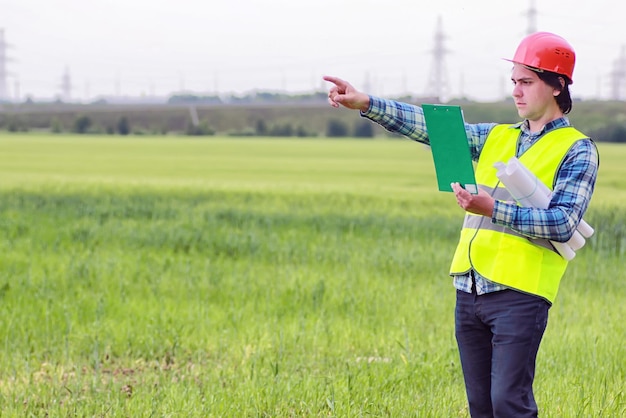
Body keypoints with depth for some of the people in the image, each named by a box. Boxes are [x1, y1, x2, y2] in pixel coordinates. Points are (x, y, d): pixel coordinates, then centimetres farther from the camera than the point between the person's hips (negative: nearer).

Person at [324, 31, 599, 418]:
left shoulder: (577, 150, 0)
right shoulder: (497, 138, 17)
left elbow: (563, 223, -12)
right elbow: (432, 127, 8)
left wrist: (494, 210, -21)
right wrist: (366, 104, -4)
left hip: (520, 295, -6)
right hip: (470, 292, 6)